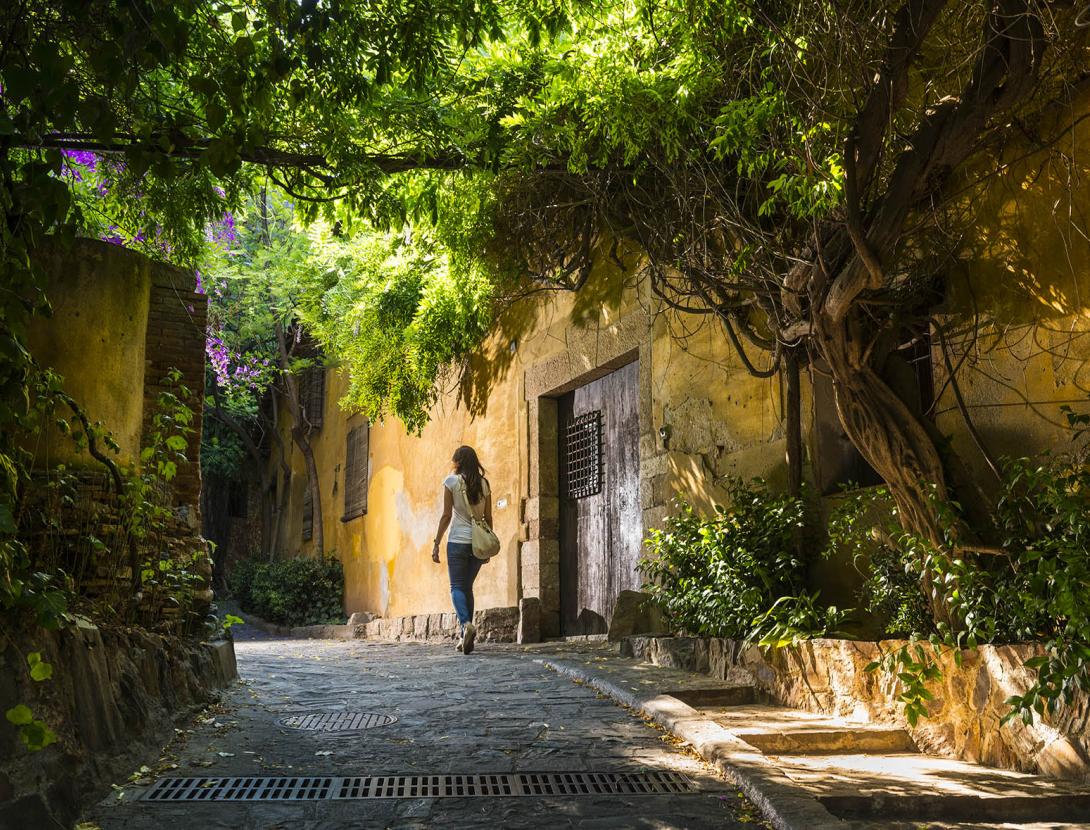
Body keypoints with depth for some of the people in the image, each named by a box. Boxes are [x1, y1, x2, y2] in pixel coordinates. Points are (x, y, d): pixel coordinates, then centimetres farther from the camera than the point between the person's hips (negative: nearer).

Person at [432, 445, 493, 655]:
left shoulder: (452, 481, -4)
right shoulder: (484, 484, 7)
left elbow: (447, 515, -6)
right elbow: (488, 517, 8)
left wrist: (436, 543, -2)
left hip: (458, 541, -4)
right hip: (479, 542, 4)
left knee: (457, 587, 0)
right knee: (467, 586, 14)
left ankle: (466, 624, -27)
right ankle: (465, 637, 13)